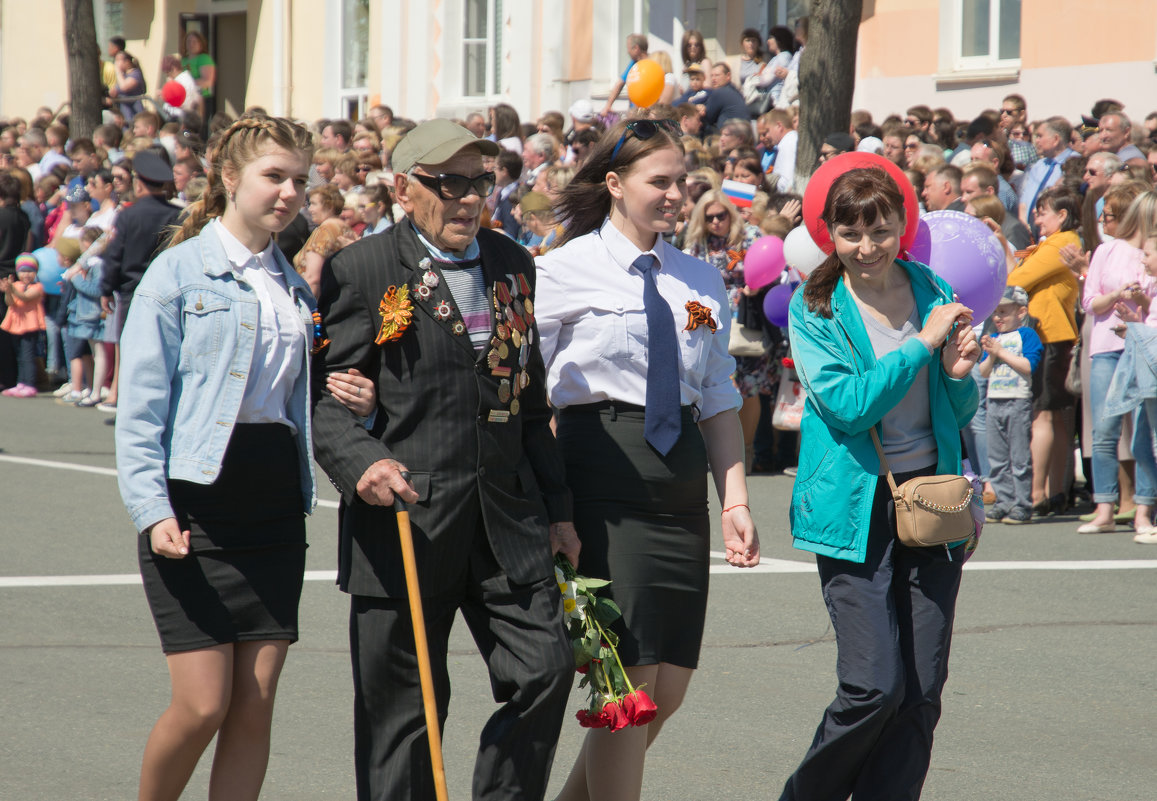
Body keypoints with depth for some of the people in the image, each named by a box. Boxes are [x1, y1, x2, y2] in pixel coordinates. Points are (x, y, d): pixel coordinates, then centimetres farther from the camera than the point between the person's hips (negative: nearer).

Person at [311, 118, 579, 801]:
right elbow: (325, 397, -7)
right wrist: (361, 462, -26)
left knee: (546, 668, -4)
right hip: (406, 518, -5)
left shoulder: (512, 264, 15)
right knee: (402, 707, 1)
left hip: (508, 516, 5)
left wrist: (557, 509, 19)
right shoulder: (362, 271, -3)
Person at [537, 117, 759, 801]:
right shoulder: (567, 272, -2)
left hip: (681, 487, 6)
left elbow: (720, 403, 16)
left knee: (669, 688, 6)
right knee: (629, 683, -8)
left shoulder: (701, 283, 14)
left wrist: (736, 501, 6)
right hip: (602, 485, -6)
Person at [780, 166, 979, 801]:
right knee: (875, 685, -12)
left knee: (923, 691, 0)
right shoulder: (814, 309, -3)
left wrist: (958, 375, -6)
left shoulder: (934, 293, 7)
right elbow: (849, 404, -17)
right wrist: (924, 343, -16)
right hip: (857, 507, -4)